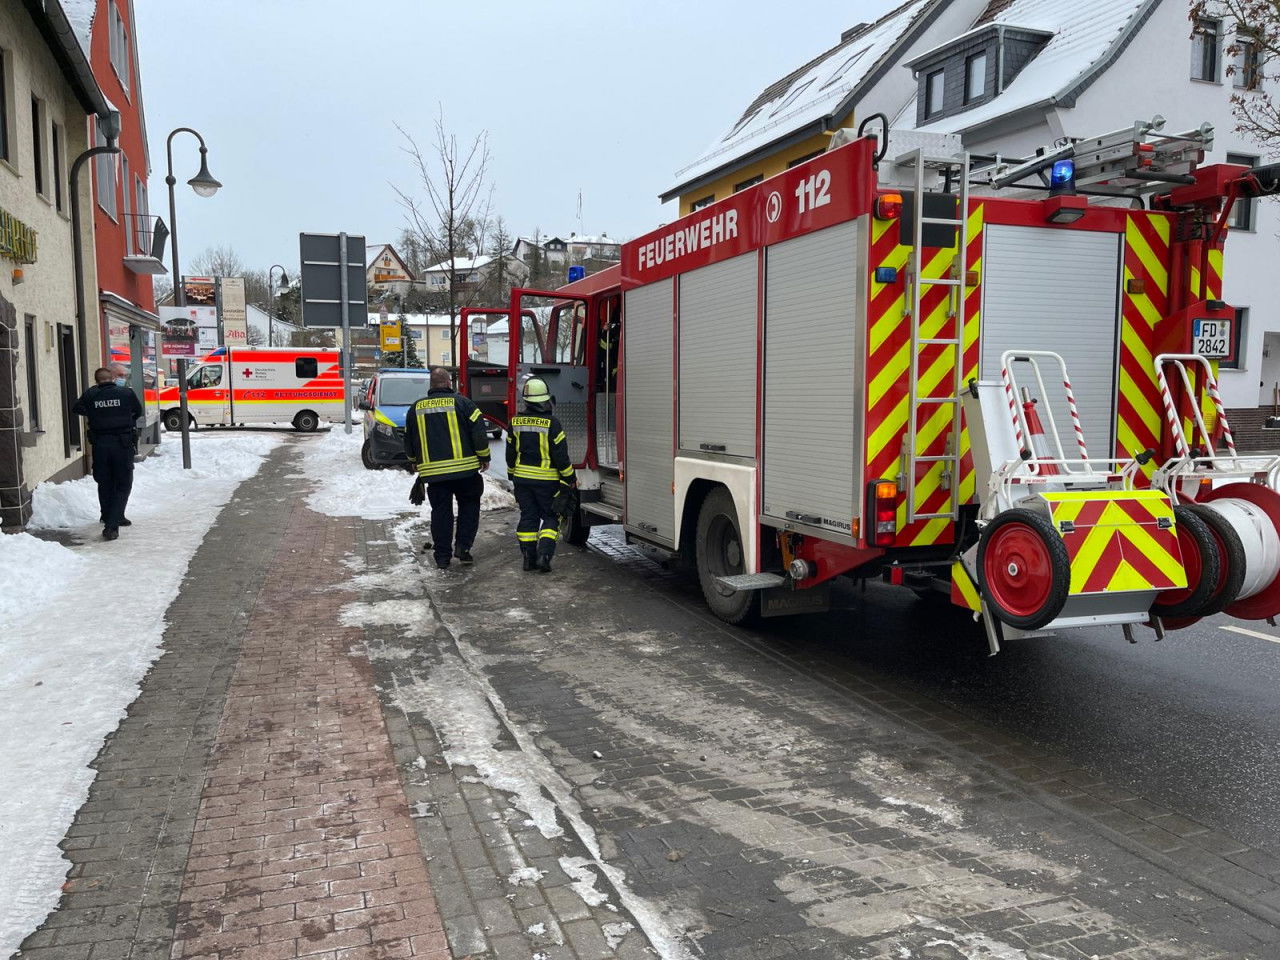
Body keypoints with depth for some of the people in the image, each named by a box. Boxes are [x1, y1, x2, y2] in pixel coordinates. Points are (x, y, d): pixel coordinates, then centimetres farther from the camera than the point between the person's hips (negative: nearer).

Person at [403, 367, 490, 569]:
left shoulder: (416, 408, 8)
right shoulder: (461, 402, -5)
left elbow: (408, 440, 18)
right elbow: (479, 431, -8)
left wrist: (415, 462, 35)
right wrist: (484, 457, 6)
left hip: (432, 471, 3)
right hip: (464, 468, -3)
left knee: (440, 511, 10)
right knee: (469, 505, 16)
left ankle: (442, 556, 11)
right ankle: (463, 546, 6)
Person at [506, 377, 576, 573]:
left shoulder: (516, 422, 0)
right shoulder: (551, 424, -15)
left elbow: (510, 452, 10)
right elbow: (561, 455, -12)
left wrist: (512, 475, 23)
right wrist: (570, 478, -1)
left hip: (522, 478, 4)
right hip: (547, 480, -4)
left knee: (528, 517, 12)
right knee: (550, 517, 8)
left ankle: (528, 557, 12)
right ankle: (544, 554, -6)